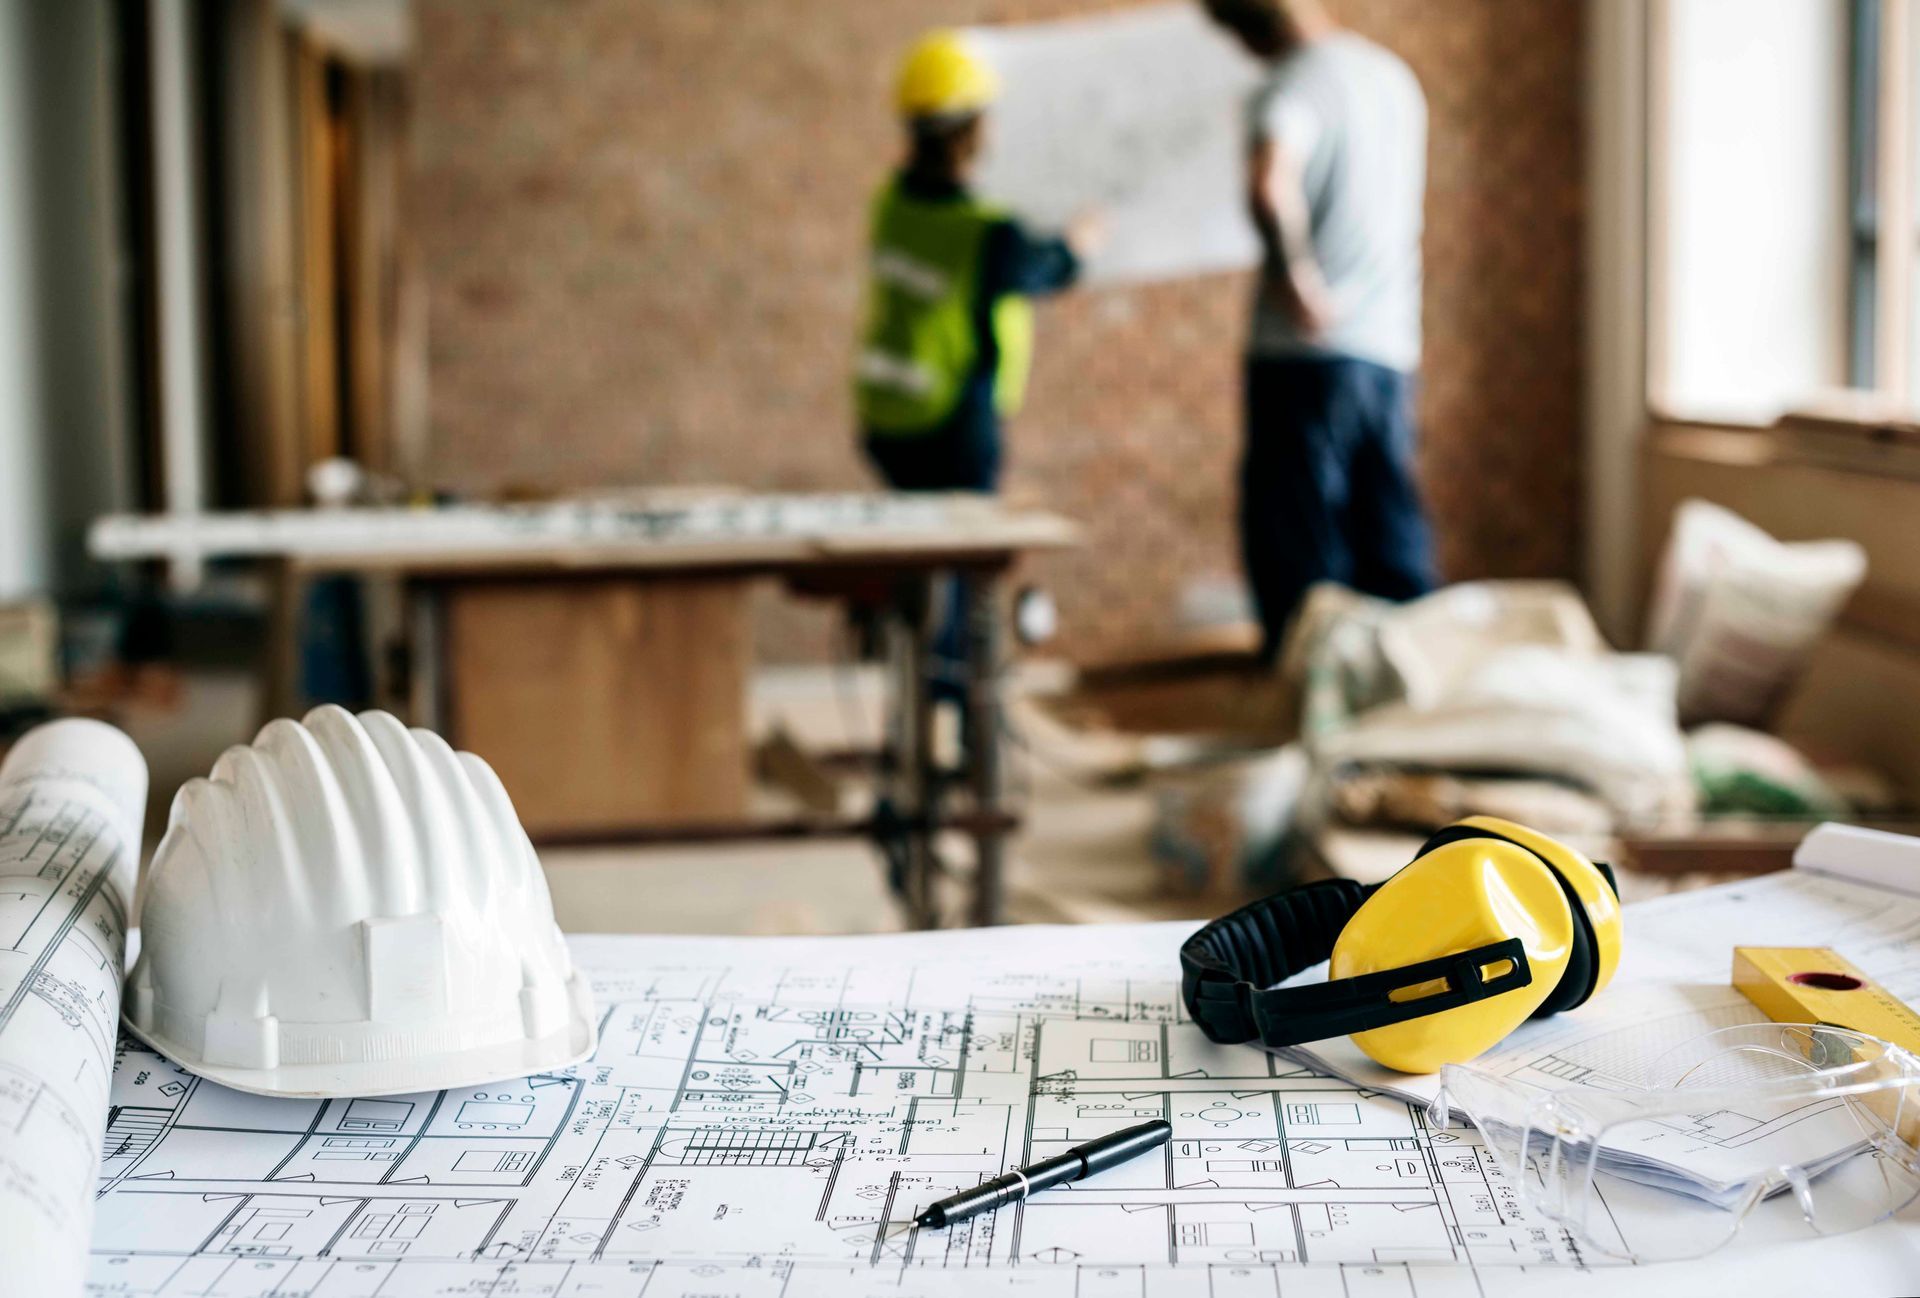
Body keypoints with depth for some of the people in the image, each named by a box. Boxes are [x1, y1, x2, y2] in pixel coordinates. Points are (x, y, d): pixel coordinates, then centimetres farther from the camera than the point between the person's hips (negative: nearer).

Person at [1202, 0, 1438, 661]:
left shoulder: (1292, 85, -11)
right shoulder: (1393, 76, 16)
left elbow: (1269, 188, -31)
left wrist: (1298, 276, -18)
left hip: (1310, 352, -7)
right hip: (1390, 353, 8)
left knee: (1296, 552, -1)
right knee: (1393, 549, 11)